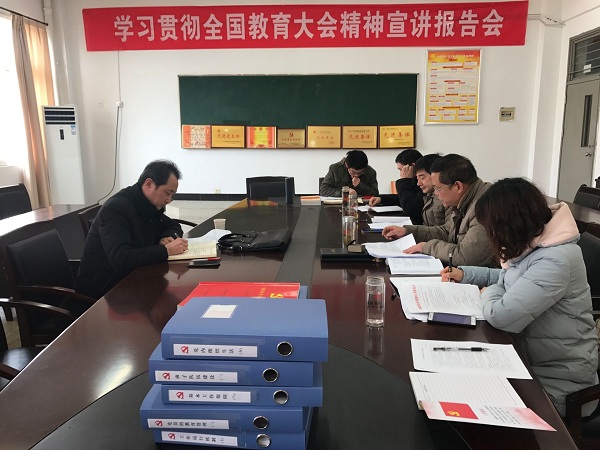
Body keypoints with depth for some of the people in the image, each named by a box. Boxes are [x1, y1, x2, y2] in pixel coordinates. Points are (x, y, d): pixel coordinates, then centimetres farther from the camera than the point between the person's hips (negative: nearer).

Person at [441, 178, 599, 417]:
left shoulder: (554, 260, -30)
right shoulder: (531, 243, 1)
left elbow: (501, 315, -34)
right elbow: (508, 278, 22)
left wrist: (489, 293, -12)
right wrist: (464, 273, 9)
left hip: (557, 381, -8)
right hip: (528, 360, 8)